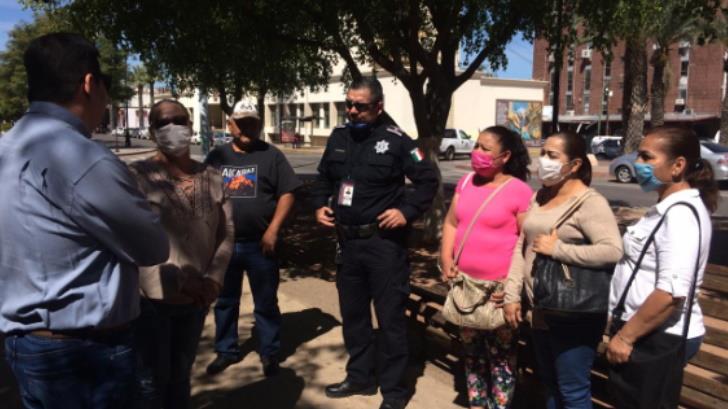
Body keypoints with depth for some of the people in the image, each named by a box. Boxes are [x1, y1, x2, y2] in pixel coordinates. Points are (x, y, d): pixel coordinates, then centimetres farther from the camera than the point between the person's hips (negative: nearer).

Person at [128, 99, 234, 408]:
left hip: (197, 298, 5)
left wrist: (214, 278, -9)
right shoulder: (138, 175, -10)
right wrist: (176, 280, -19)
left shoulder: (211, 177, 4)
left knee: (181, 375, 21)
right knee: (153, 380, 7)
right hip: (153, 297, -4)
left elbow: (226, 232, 5)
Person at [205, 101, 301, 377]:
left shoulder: (271, 155, -2)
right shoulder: (217, 157, 8)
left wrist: (273, 230, -13)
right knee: (225, 301, 15)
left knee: (266, 303, 7)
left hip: (259, 243, -3)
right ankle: (226, 350, 31)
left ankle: (270, 353, 22)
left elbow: (287, 193, -7)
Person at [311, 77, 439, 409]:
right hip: (347, 241, 6)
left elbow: (428, 180, -6)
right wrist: (320, 205, 5)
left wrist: (407, 211, -15)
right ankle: (359, 377, 34)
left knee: (390, 316, 4)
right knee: (353, 313, 17)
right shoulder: (339, 137, 7)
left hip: (384, 242, -6)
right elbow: (324, 177, 20)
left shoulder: (395, 140, -10)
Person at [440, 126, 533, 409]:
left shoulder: (519, 191, -12)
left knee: (500, 354, 7)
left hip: (499, 288, -6)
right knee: (472, 349, 19)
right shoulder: (466, 181, 7)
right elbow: (451, 223, 10)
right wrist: (446, 259, -2)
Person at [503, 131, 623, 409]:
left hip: (575, 316, -7)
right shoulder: (539, 197, 9)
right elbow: (521, 247, 10)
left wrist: (558, 248, -23)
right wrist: (512, 294, 4)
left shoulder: (589, 202, -15)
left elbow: (612, 251, -28)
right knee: (550, 385, 22)